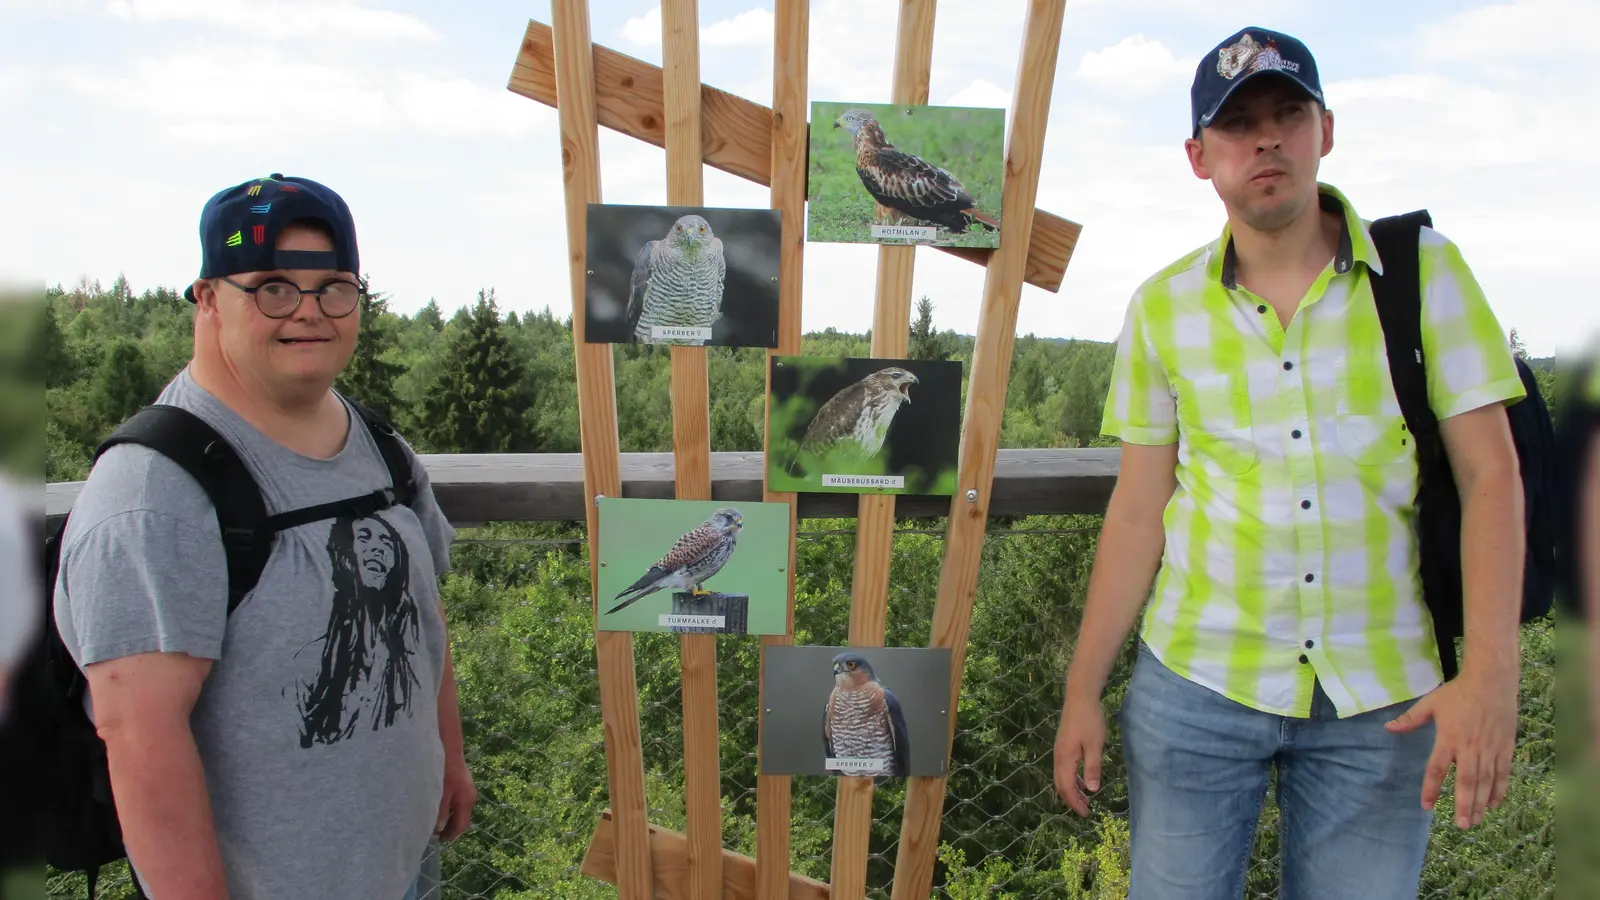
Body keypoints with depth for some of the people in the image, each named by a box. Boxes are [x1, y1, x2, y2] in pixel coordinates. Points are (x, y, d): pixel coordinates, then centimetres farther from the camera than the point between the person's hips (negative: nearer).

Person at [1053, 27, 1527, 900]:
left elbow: (1490, 472, -4)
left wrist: (1490, 671, -15)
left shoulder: (1425, 269, -1)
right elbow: (1137, 511, 2)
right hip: (1195, 682, 1)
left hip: (1382, 698, 0)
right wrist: (1083, 692, 2)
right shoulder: (1162, 308, 1)